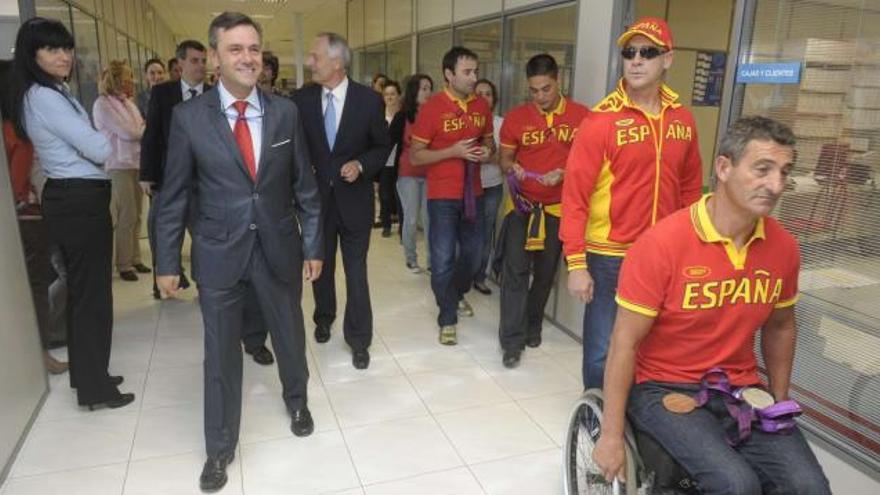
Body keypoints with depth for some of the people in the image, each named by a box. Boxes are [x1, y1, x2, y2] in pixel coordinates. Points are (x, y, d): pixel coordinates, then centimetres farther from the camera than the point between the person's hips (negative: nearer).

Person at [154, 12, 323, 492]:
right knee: (221, 353, 10)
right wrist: (167, 262, -1)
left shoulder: (285, 111, -3)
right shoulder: (189, 116, -7)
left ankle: (296, 401, 49)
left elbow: (304, 185, 2)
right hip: (218, 253, -1)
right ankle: (219, 448, 30)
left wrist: (313, 246, 3)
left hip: (279, 248, 2)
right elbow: (173, 196, -2)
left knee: (290, 335, 19)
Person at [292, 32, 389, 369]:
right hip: (316, 197, 3)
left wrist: (361, 165, -16)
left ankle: (358, 339, 17)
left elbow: (382, 146, 1)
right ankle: (324, 318, 43)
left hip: (354, 199, -2)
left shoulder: (369, 99, -9)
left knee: (356, 272, 4)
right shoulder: (302, 99, -4)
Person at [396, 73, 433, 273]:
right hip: (408, 174, -2)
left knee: (429, 219, 1)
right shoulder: (403, 117, -3)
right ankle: (411, 259, 16)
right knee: (411, 219, 3)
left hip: (430, 174, 2)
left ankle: (432, 259, 9)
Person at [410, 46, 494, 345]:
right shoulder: (432, 108, -11)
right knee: (443, 259, -1)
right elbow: (415, 156, -9)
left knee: (472, 253, 16)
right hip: (443, 196, -5)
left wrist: (487, 152, -6)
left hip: (473, 193, 5)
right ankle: (448, 319, 16)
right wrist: (453, 152, -20)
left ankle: (458, 295, 44)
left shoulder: (482, 107, 4)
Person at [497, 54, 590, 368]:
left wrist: (563, 174, -19)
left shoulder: (582, 117, -5)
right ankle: (512, 340, 2)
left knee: (545, 271, 13)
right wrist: (512, 169, -18)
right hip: (522, 204, 0)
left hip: (558, 207, 1)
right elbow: (504, 158, 5)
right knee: (515, 270, -6)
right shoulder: (516, 117, -2)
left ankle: (533, 325, 34)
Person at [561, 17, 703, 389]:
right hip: (608, 257, -4)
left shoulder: (682, 119, 4)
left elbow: (690, 189, 12)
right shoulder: (601, 120, -11)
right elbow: (575, 195, -13)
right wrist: (576, 264, -15)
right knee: (602, 351, 5)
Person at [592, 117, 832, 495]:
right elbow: (625, 343, -16)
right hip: (664, 388, -5)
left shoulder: (783, 246, -2)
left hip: (742, 390, 5)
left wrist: (781, 403, 19)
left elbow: (780, 327, 16)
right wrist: (611, 435, -13)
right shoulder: (662, 243, -19)